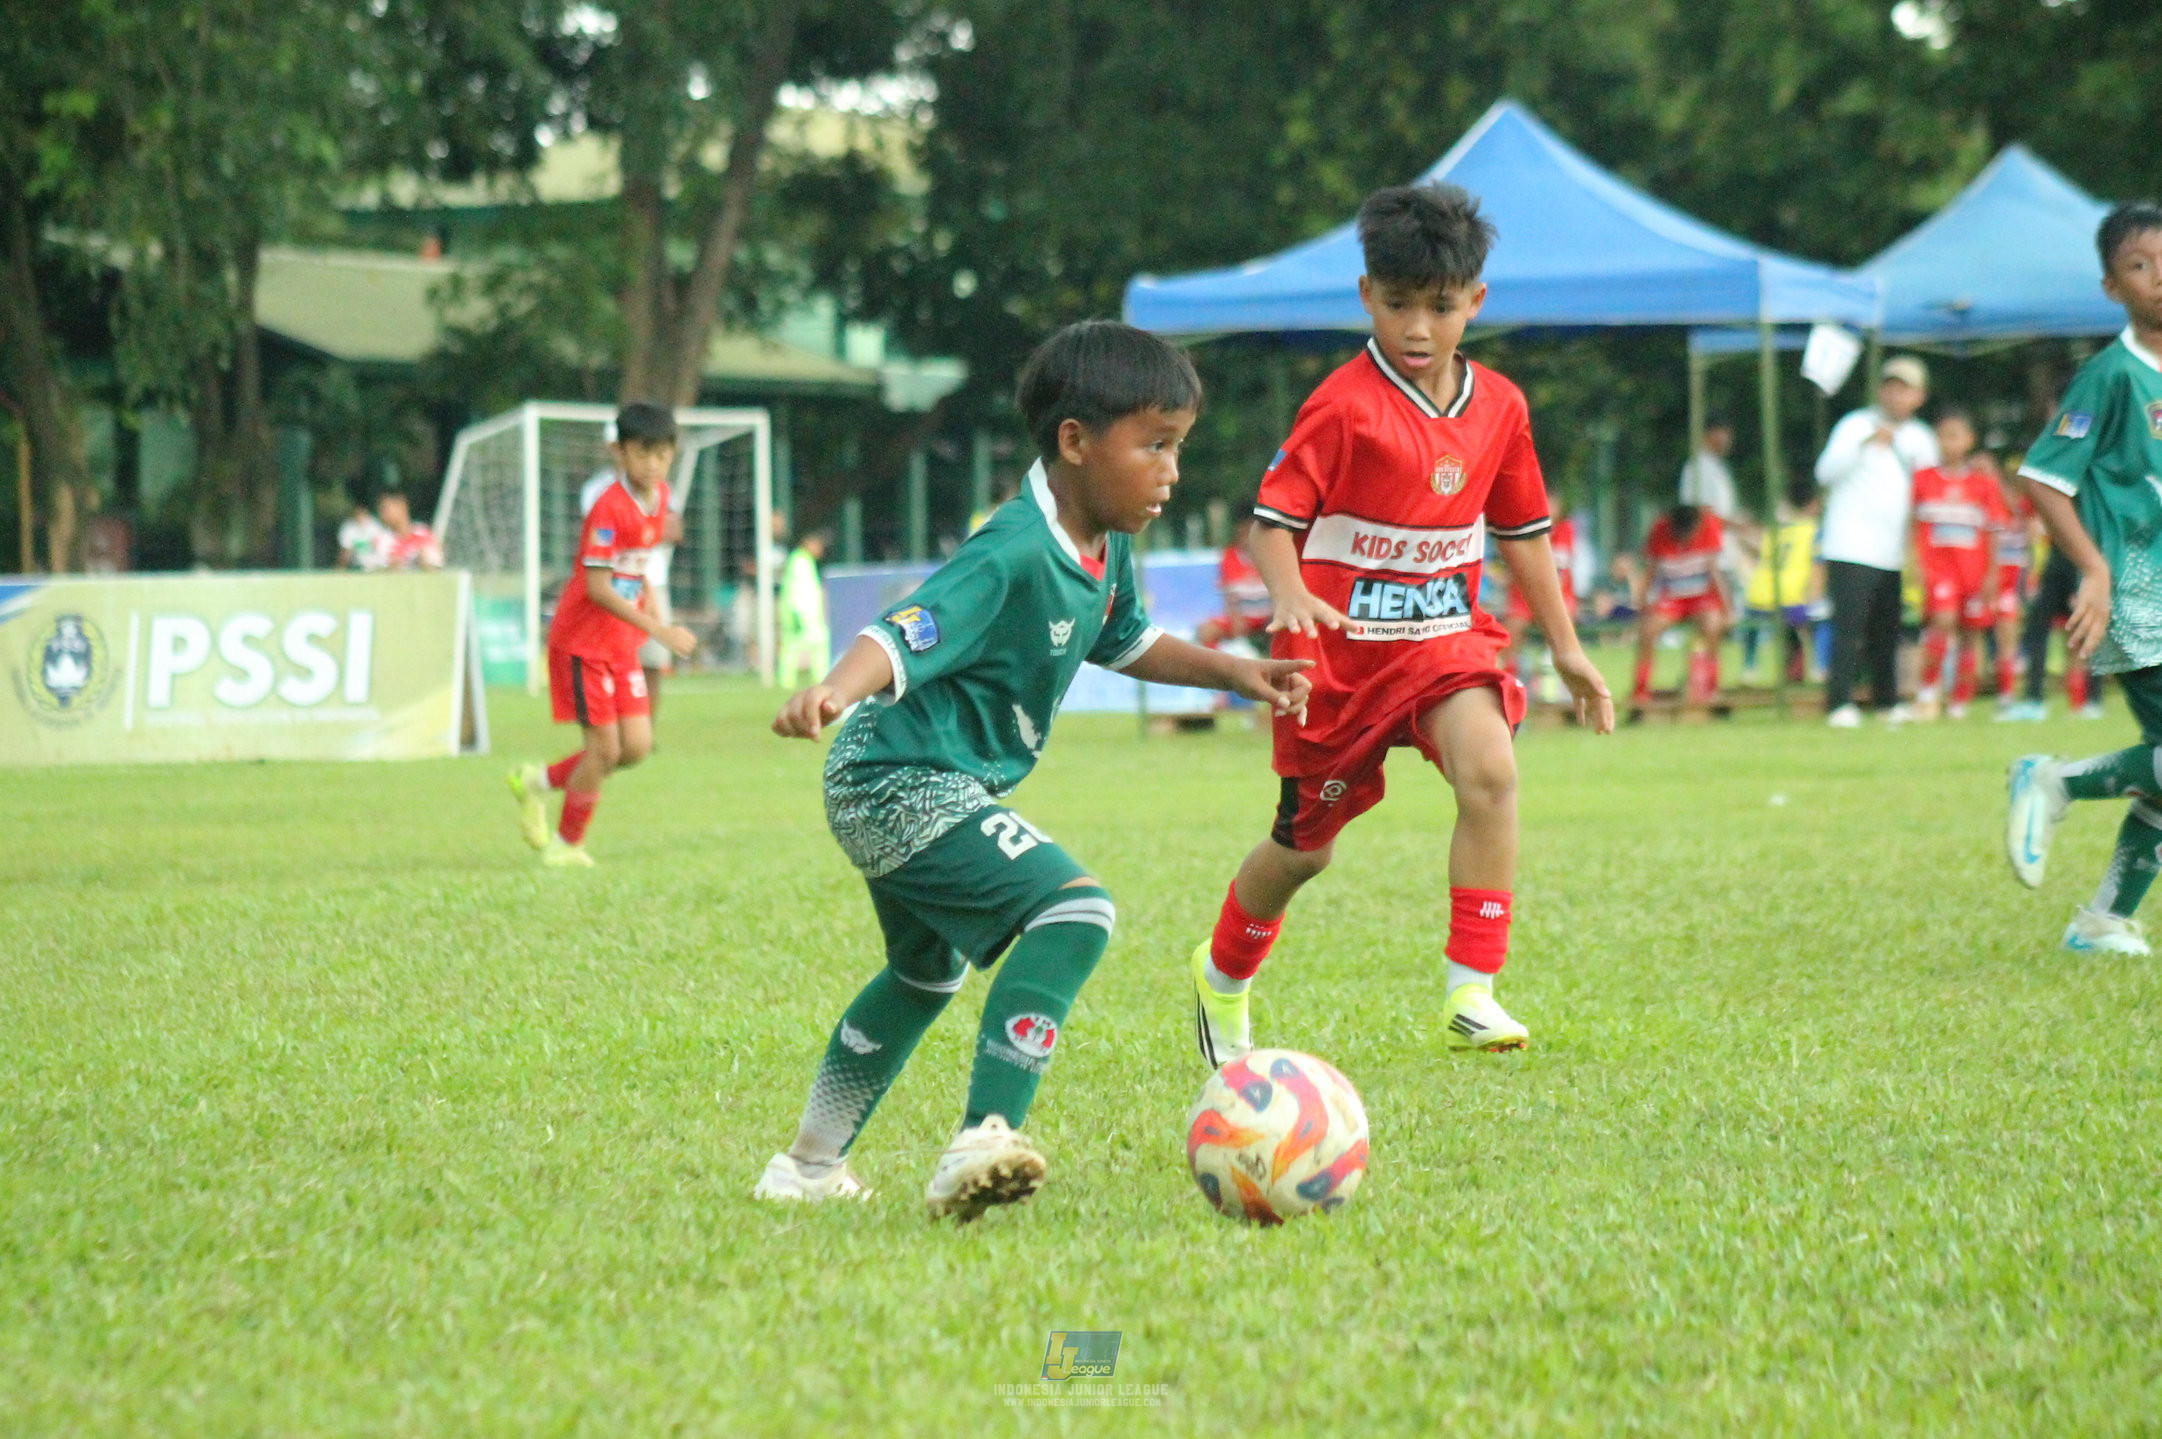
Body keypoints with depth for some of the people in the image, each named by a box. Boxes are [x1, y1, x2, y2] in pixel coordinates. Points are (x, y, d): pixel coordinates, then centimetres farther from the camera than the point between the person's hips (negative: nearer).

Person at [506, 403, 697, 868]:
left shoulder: (659, 498, 4)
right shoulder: (609, 508, -22)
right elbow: (597, 587, -26)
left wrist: (654, 615, 9)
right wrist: (660, 631, -29)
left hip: (622, 645, 8)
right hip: (583, 641, -8)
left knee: (637, 746, 2)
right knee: (605, 747, -6)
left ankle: (539, 781, 22)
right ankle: (566, 844, 13)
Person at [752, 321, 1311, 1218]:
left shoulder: (1104, 550, 4)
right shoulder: (1012, 558, -26)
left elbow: (1124, 642, 24)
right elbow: (902, 637, -38)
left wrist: (1232, 671, 16)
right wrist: (834, 690, -56)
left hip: (892, 795, 11)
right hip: (906, 786, -11)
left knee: (927, 973, 30)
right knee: (1075, 911, -25)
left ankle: (808, 1168, 45)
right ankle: (983, 1139, -30)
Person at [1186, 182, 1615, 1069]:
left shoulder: (1499, 407, 3)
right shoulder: (1343, 406, -13)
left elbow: (1522, 532, 15)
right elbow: (1273, 518, -13)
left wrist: (1567, 650, 16)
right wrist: (1288, 595, -33)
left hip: (1445, 638, 3)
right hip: (1340, 647, -3)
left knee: (1490, 770, -27)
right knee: (1306, 843, 10)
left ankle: (1471, 995, -25)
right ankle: (1224, 976, 40)